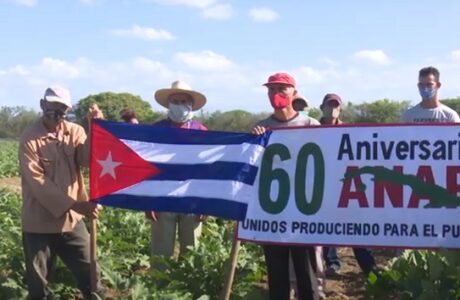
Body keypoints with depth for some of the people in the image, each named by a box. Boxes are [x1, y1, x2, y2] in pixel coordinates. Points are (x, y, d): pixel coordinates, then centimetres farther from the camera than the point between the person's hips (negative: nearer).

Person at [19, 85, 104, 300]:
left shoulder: (75, 132, 2)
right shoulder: (29, 138, -10)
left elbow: (89, 160, -13)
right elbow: (37, 181, -17)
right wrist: (74, 204, -23)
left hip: (71, 218, 3)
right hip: (39, 221, -3)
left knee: (89, 272, 12)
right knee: (38, 281, 11)